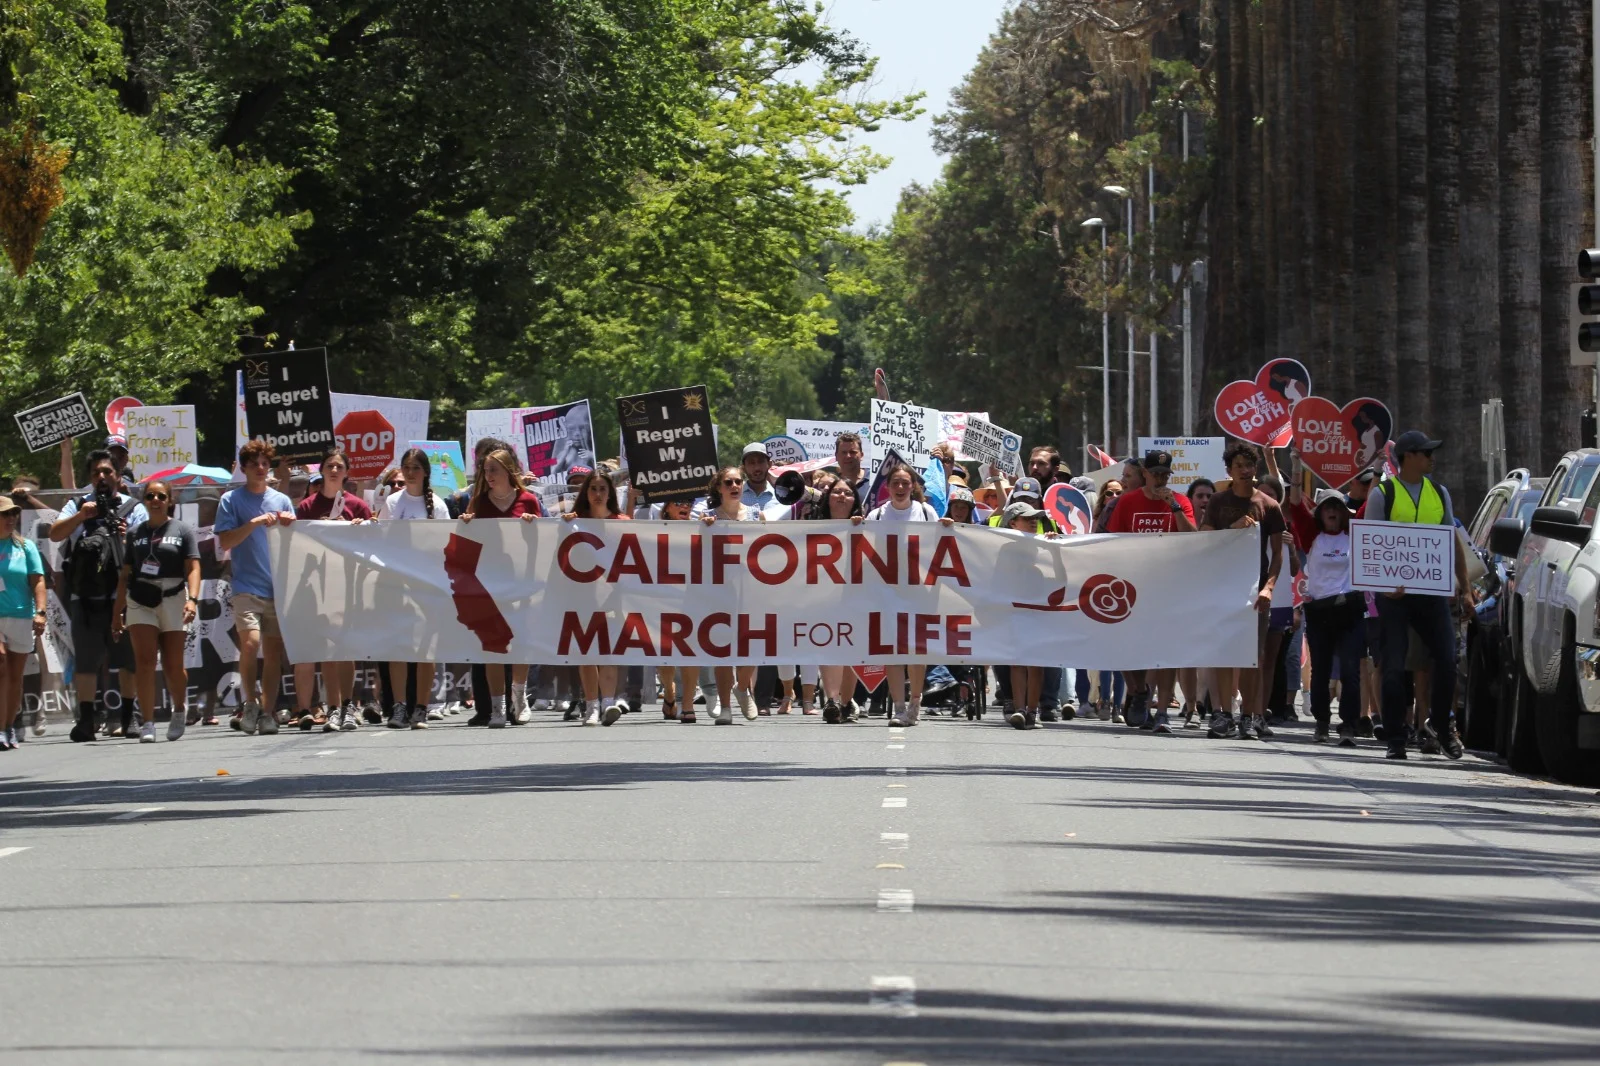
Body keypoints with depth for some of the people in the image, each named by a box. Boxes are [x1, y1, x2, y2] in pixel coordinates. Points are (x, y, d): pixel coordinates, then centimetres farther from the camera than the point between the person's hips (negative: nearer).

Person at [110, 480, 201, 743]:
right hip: (140, 602, 2)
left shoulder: (182, 531, 5)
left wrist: (192, 599, -20)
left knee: (173, 666, 2)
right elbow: (126, 574, 16)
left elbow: (193, 568, -4)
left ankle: (180, 709, 30)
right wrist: (117, 611, 12)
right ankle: (148, 723, -13)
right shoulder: (135, 533, 13)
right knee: (144, 661, -12)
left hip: (173, 600, -2)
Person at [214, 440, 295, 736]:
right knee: (250, 641, -20)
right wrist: (254, 524, -15)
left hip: (278, 587, 3)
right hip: (246, 587, -3)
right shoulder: (231, 500, 5)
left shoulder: (281, 501, 14)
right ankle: (250, 703, -5)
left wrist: (290, 525, -5)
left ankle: (267, 712, 6)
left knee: (273, 651, 1)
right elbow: (225, 542, -4)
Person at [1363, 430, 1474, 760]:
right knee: (1394, 666, -3)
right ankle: (1395, 739, 2)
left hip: (1432, 590, 4)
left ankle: (1440, 726, 17)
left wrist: (1465, 587, 12)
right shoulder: (1382, 494, -1)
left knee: (1447, 660, -1)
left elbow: (1453, 542, 17)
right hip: (1394, 592, -4)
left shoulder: (1439, 493, 12)